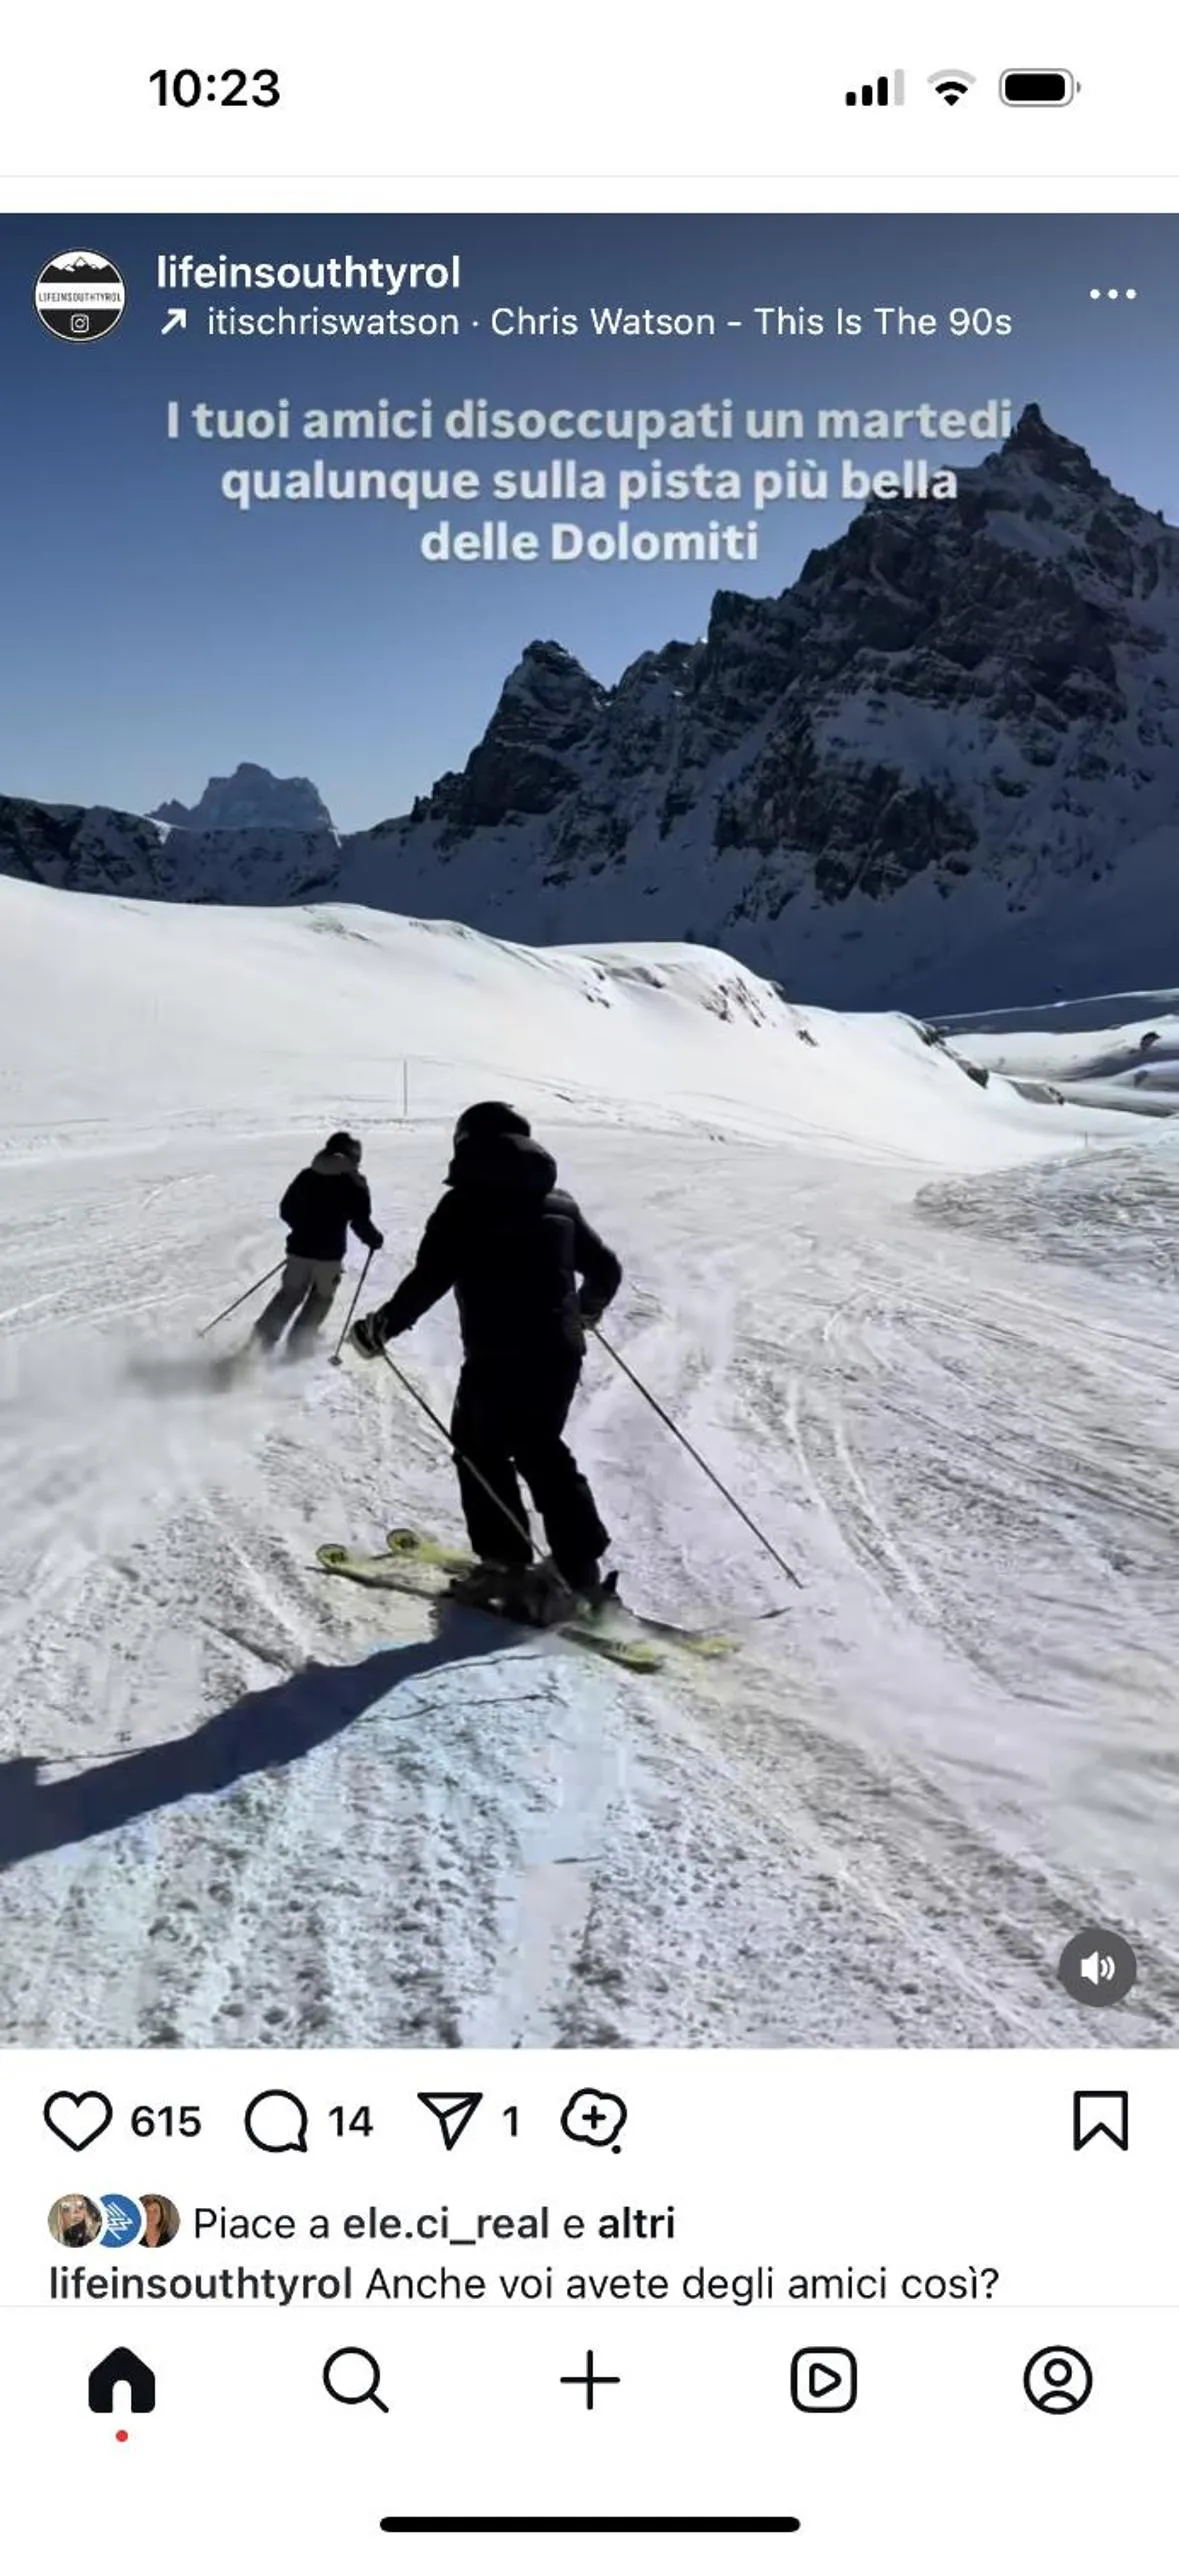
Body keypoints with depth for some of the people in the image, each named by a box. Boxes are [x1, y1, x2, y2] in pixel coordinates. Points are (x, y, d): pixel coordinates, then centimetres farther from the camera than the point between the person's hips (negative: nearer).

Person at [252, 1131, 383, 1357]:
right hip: (329, 1253, -4)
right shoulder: (354, 1183, -6)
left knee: (290, 1294, 18)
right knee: (321, 1297, 15)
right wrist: (374, 1239, 9)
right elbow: (360, 1220, -10)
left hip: (300, 1247, 4)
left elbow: (286, 1210, 10)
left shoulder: (306, 1176, 7)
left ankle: (263, 1336, 7)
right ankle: (299, 1342, 7)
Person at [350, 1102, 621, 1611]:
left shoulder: (465, 1203, -5)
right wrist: (587, 1309, 36)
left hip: (497, 1357, -6)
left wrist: (382, 1326, -2)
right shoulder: (560, 1202, 11)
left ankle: (506, 1556, 7)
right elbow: (607, 1270, 16)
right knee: (542, 1449, 16)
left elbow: (428, 1280, -13)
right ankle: (581, 1565, 10)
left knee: (479, 1446, 11)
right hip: (561, 1352, 6)